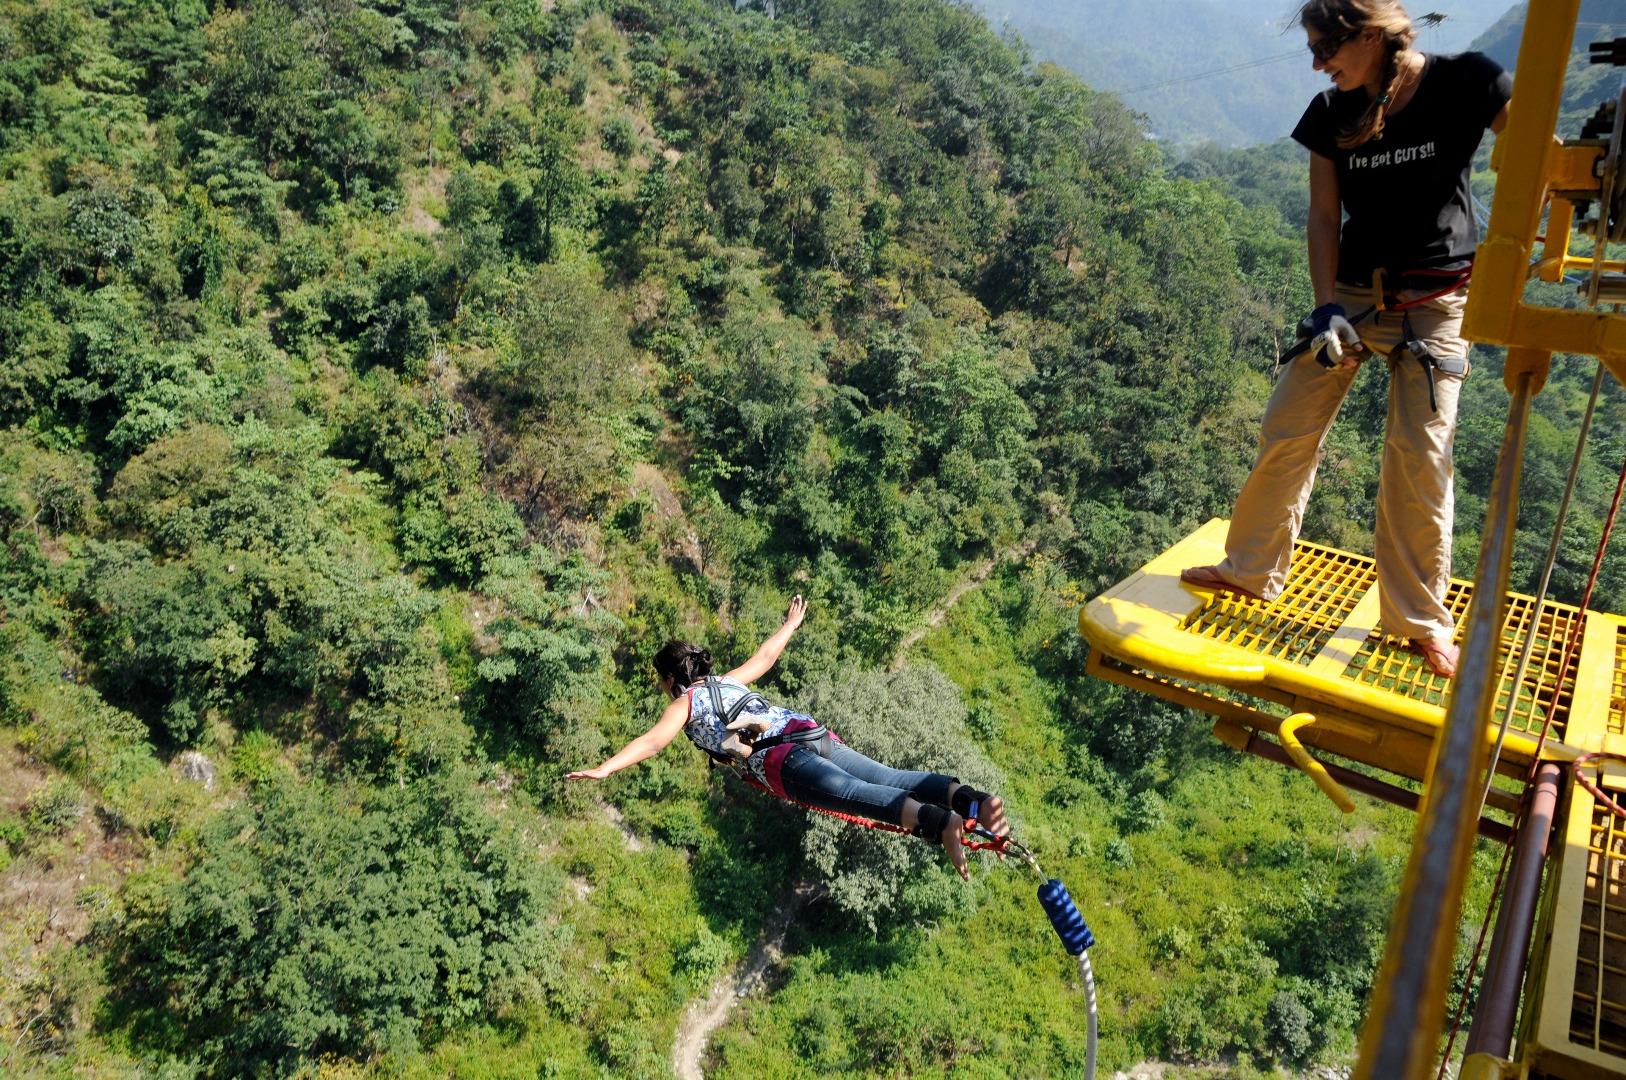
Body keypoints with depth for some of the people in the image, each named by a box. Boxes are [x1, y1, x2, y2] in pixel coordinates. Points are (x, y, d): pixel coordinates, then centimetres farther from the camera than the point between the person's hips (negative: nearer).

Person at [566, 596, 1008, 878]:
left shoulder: (685, 702, 17)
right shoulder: (728, 682, 36)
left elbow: (653, 742, 1)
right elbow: (763, 658, 52)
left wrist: (604, 768, -4)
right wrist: (791, 624, 69)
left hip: (782, 759, -7)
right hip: (815, 734, 7)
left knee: (855, 793, -29)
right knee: (893, 779, -10)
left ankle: (938, 823, -53)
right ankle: (971, 801, -32)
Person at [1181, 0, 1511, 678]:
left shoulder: (1465, 85, -10)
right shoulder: (1332, 114, 0)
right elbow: (1324, 219, 0)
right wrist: (1326, 309, -12)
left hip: (1434, 303, -3)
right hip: (1351, 292, 4)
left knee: (1419, 453, -8)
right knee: (1287, 430, 0)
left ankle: (1419, 618, 8)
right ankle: (1251, 572, 18)